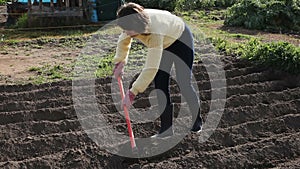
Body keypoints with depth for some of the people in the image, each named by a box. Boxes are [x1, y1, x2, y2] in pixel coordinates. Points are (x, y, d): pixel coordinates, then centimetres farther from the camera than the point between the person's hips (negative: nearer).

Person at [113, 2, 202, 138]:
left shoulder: (155, 32, -46)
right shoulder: (135, 23, -24)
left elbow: (151, 68, -48)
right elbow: (123, 41, 2)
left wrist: (132, 92, -46)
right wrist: (119, 62, -4)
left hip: (180, 39, -7)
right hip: (164, 43, 7)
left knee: (184, 83, -9)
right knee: (160, 82, -5)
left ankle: (197, 122, 16)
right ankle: (166, 128, 2)